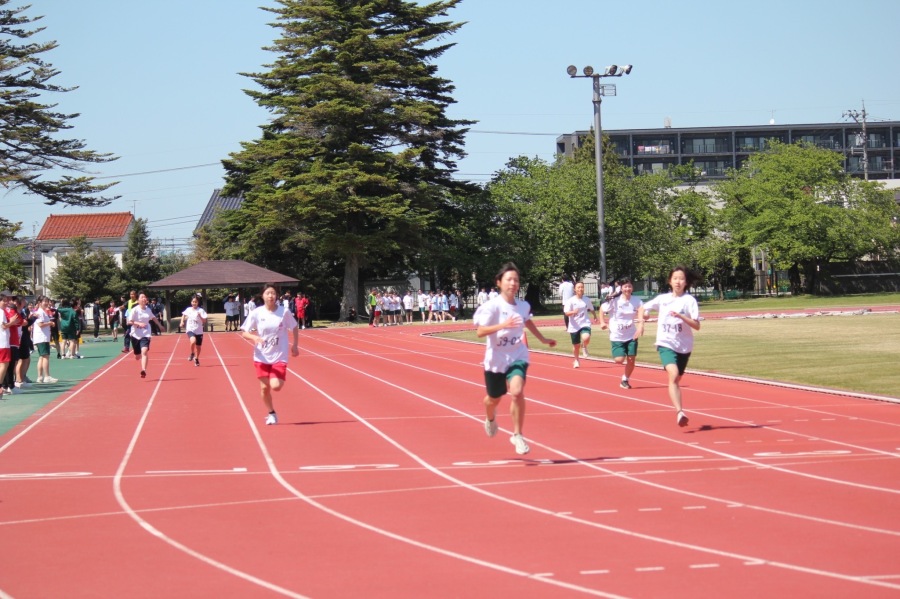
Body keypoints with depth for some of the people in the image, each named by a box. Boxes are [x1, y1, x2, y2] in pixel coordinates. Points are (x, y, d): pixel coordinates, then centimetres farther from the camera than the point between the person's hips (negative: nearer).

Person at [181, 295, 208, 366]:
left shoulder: (201, 310, -7)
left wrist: (200, 316, -30)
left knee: (198, 346, 11)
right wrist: (182, 321, 8)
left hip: (199, 331, 0)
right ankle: (192, 354, -3)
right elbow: (184, 315, 23)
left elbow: (204, 321, -14)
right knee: (193, 341, -30)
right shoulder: (188, 309, 1)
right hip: (190, 330, 0)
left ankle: (196, 359, 37)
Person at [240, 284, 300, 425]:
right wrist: (254, 337, -22)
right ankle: (271, 413, 26)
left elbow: (294, 328, 9)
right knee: (264, 387, 3)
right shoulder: (256, 313, -7)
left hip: (279, 356, -1)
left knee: (276, 386, -16)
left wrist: (295, 345, 2)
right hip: (262, 357, 1)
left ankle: (280, 380, 20)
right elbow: (244, 333, -2)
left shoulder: (284, 312, -8)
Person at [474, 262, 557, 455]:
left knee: (517, 392, -24)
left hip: (517, 357, 2)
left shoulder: (524, 306, -2)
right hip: (495, 359, -2)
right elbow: (480, 332, -26)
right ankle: (490, 418, 55)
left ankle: (517, 435, -9)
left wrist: (543, 339, 34)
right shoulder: (492, 306, -17)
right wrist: (502, 325, -39)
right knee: (494, 398, 17)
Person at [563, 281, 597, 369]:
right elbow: (566, 313, -15)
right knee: (576, 346, 8)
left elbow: (591, 309, 23)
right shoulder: (571, 301, -7)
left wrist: (594, 316, 21)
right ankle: (576, 360, 36)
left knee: (586, 338, -29)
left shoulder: (587, 300, 3)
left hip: (585, 324, 1)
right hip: (574, 326, 0)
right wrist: (573, 312, -32)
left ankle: (584, 347, 8)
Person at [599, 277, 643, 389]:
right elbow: (602, 308, 4)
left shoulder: (636, 301, -6)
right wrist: (602, 322, -4)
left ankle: (625, 380, 23)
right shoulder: (614, 301, -11)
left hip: (631, 335, 2)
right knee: (619, 360, -13)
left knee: (631, 360, 0)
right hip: (617, 336, -2)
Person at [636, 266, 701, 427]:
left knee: (676, 380, 13)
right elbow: (642, 308, 20)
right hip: (666, 344, -1)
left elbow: (697, 326, -12)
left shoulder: (689, 300, -4)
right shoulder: (662, 299, 3)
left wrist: (681, 316, -25)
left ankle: (678, 413, 35)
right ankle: (679, 412, -35)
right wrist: (641, 323, 3)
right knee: (673, 374, -24)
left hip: (684, 346, 1)